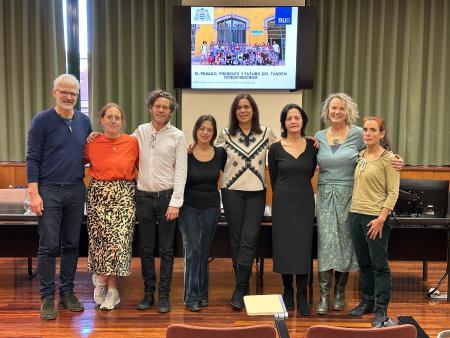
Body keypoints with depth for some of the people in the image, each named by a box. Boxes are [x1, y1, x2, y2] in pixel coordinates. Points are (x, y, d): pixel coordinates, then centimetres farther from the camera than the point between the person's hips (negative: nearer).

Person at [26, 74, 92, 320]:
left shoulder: (84, 121, 9)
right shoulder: (42, 120, -4)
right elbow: (33, 158, -6)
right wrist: (33, 193, -12)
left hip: (76, 191, 4)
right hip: (49, 191, -4)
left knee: (71, 244, 10)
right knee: (49, 246, -1)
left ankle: (67, 292, 23)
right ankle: (47, 297, 11)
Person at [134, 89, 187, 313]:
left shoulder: (177, 136, -3)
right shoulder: (140, 131, 5)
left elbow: (181, 171, -6)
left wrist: (175, 203, -11)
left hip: (166, 197, -2)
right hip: (143, 196, 3)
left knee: (166, 249, 5)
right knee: (146, 248, 10)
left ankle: (163, 295, 16)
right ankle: (148, 292, 23)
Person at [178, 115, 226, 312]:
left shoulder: (220, 154, -1)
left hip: (211, 207, 3)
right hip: (189, 207, -2)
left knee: (204, 251, 12)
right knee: (192, 250, -6)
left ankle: (202, 293, 24)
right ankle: (191, 297, 5)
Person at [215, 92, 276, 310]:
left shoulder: (266, 133, 4)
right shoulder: (226, 135, 3)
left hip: (257, 192, 0)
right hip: (232, 192, 0)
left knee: (249, 239, -7)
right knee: (236, 239, 5)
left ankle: (239, 290, 0)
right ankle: (243, 287, 20)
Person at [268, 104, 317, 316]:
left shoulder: (312, 146, 2)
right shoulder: (275, 148, -1)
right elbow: (274, 179, 6)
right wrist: (286, 193, 9)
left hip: (305, 202, 1)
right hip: (283, 202, -1)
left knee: (303, 247, 2)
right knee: (284, 247, 4)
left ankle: (302, 297, 11)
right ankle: (288, 293, 19)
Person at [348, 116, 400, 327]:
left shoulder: (388, 158, -7)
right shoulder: (360, 156, 10)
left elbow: (393, 192, -11)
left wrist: (381, 218, -18)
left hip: (375, 217, -6)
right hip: (356, 214, 6)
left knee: (379, 264, 0)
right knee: (363, 263, 14)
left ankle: (381, 309, 10)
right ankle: (367, 301, 27)